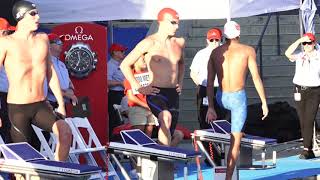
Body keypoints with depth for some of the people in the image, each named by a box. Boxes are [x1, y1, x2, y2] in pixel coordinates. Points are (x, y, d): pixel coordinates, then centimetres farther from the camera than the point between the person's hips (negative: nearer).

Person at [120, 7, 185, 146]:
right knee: (166, 118, -35)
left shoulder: (179, 42, 11)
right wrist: (138, 88, -8)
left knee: (169, 134, 7)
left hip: (173, 94, 7)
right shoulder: (149, 43, -7)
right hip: (156, 93, -7)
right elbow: (125, 65, -6)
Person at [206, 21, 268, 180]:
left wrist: (210, 108, 5)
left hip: (221, 98, 4)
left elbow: (210, 83, 2)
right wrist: (264, 103, -1)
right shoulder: (248, 50, -6)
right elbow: (256, 78, -8)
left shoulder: (215, 52, 3)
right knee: (235, 141, 3)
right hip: (238, 98, -4)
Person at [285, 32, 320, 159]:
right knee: (303, 122, 5)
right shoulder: (299, 56, 3)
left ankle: (306, 150, -16)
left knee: (309, 121, -13)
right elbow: (288, 53, -17)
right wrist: (299, 40, -17)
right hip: (299, 91, 3)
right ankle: (310, 151, 12)